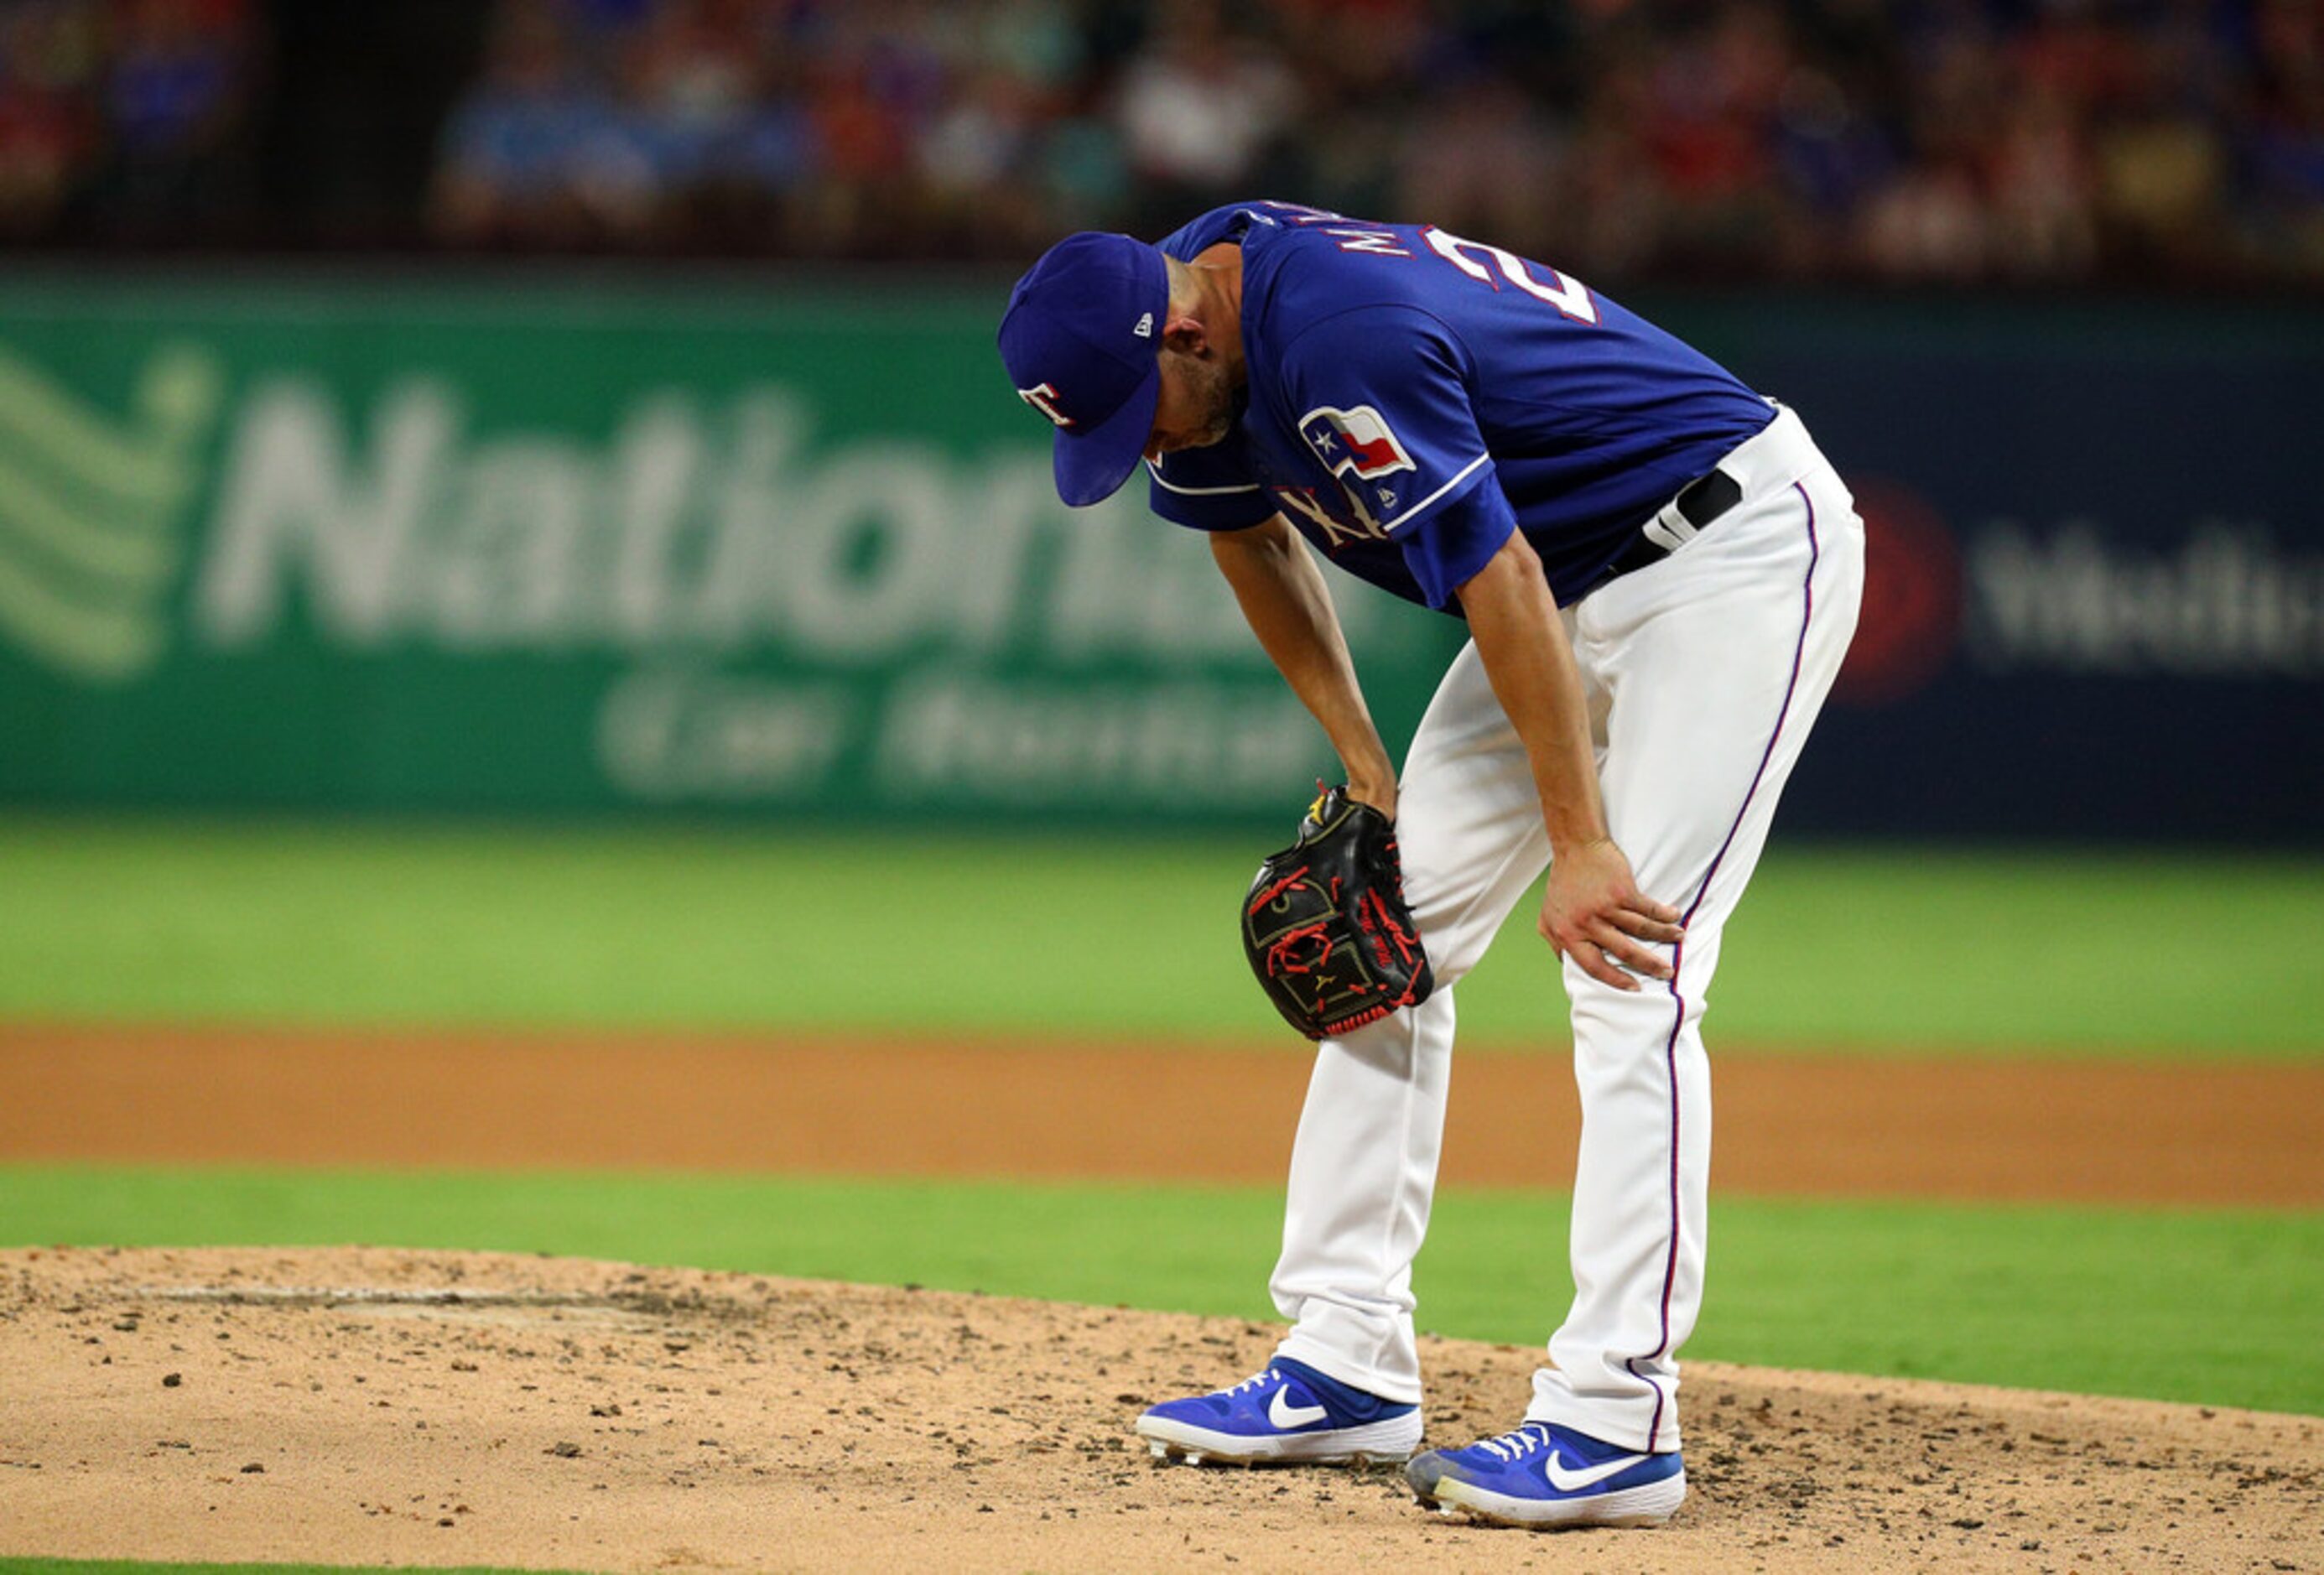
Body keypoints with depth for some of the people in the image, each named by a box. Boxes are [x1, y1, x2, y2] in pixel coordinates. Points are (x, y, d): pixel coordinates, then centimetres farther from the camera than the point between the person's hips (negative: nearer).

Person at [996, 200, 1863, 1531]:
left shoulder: (1343, 340, -32)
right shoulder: (1203, 289, -3)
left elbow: (1499, 584, -30)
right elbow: (1248, 523, 14)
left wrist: (1578, 843, -25)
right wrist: (1361, 762, 10)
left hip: (1740, 551, -10)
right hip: (1586, 572, 10)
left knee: (1627, 974, -19)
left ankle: (1616, 1421, -21)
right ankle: (1349, 1371, 11)